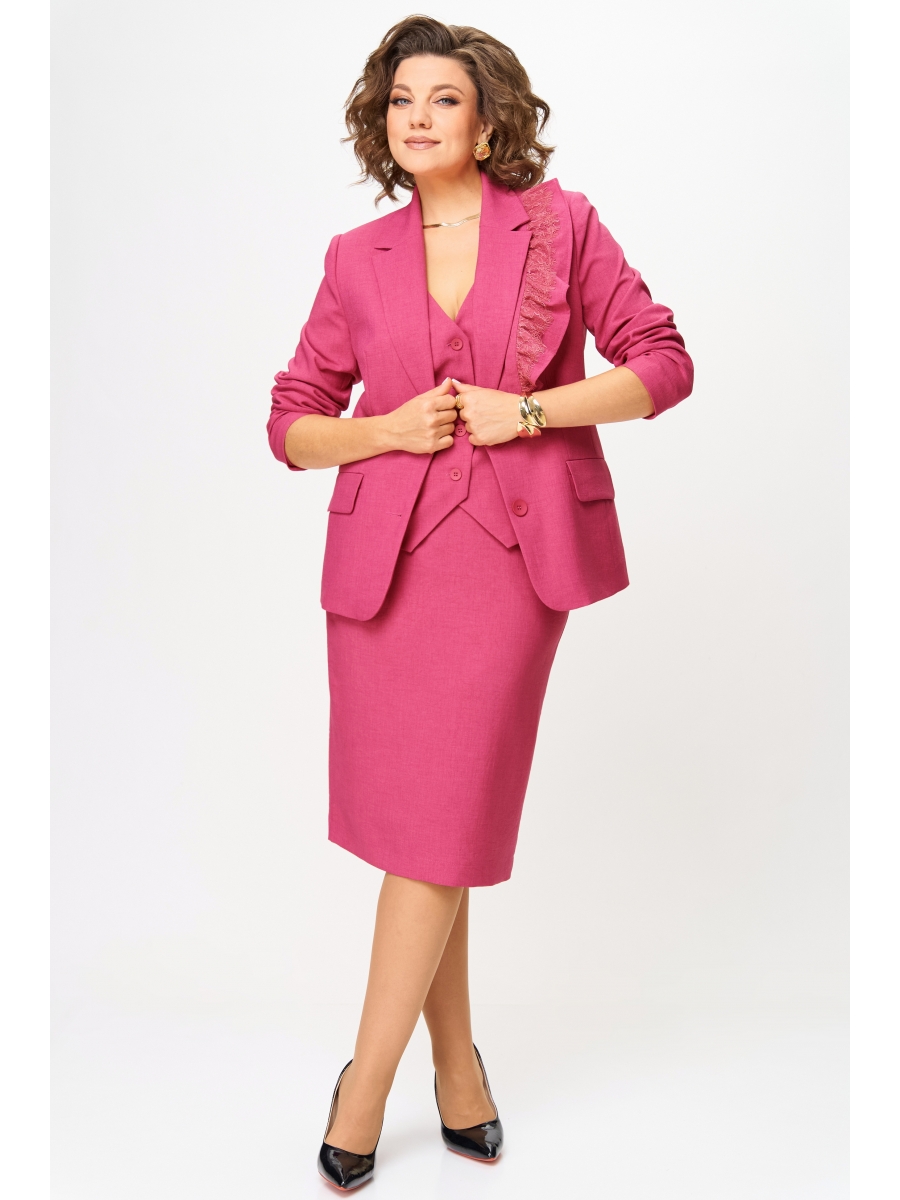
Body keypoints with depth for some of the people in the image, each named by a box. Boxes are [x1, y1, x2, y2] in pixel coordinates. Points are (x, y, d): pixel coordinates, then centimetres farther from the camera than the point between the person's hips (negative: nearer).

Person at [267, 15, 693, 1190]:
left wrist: (528, 408, -9)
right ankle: (456, 1067, 26)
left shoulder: (560, 223, 4)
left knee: (441, 823, -3)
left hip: (512, 554, -2)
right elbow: (291, 421, 12)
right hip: (386, 555, 3)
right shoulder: (357, 259, 10)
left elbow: (664, 361, 3)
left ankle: (364, 1084, 14)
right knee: (404, 816, 6)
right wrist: (388, 427, -7)